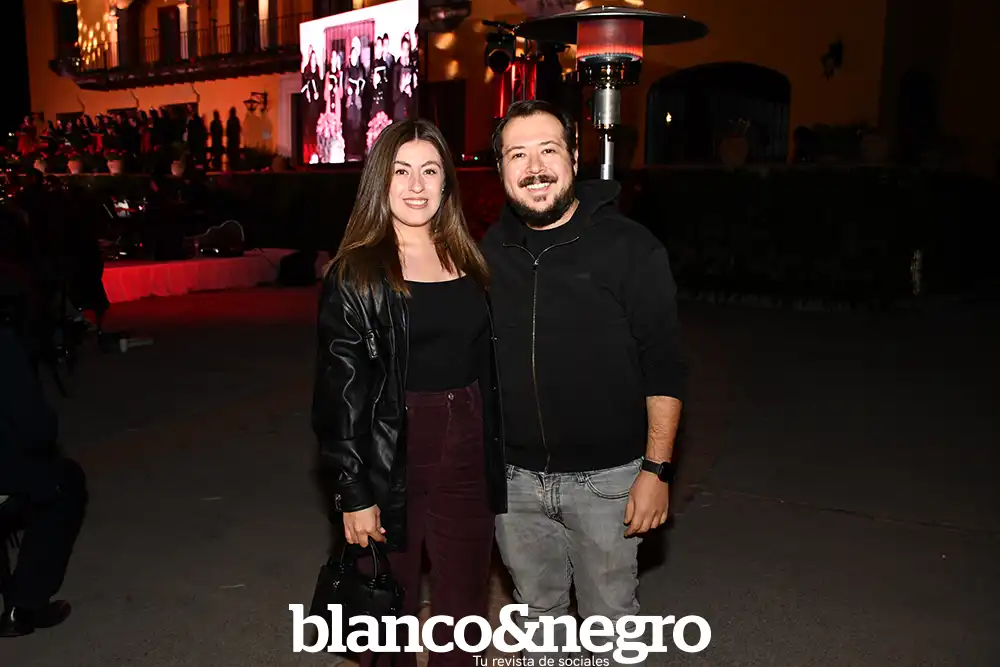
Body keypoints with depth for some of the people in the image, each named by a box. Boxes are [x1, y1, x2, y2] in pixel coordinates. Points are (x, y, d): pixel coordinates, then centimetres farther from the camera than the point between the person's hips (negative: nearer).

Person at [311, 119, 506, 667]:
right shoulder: (354, 275, -7)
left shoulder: (467, 261, 8)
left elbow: (489, 366, 11)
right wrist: (353, 493, -12)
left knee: (463, 611, 14)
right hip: (391, 464, -4)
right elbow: (339, 392, -9)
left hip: (470, 459, 4)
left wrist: (496, 463, 9)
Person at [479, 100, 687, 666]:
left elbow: (665, 367, -10)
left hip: (605, 477, -3)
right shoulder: (489, 252, 3)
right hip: (515, 476, 4)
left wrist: (657, 470, -14)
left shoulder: (629, 246, -9)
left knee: (610, 618, 12)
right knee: (538, 610, 21)